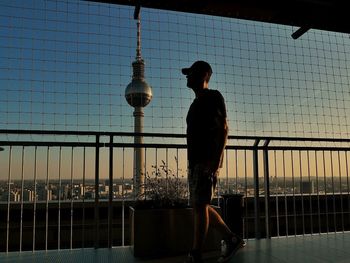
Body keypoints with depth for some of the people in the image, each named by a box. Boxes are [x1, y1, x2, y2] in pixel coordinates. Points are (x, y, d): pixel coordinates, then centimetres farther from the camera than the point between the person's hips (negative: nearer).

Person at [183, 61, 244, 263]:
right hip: (195, 161, 9)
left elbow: (224, 129, -11)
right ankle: (231, 239, 19)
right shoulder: (196, 103, 23)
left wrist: (217, 159, -21)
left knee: (200, 206, -8)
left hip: (207, 161, -9)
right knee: (200, 206, 9)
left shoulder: (214, 97, -2)